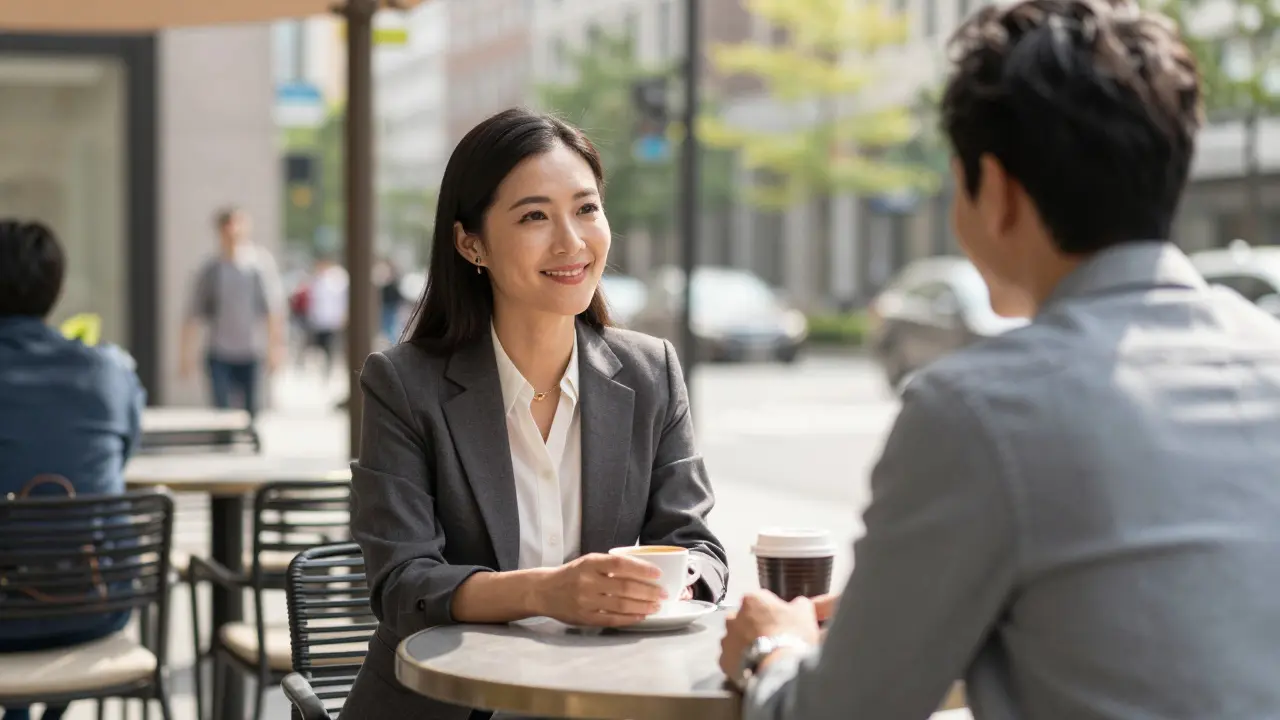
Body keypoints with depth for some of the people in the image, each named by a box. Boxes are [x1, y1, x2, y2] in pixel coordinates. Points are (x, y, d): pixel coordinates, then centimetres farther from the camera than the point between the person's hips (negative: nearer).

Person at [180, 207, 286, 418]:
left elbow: (274, 308, 1)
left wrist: (275, 346, -3)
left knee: (250, 409, 4)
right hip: (218, 354, 0)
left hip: (250, 353, 0)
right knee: (221, 407, -7)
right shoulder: (210, 270, 1)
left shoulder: (262, 262, 0)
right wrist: (187, 352, 2)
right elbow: (194, 314, 5)